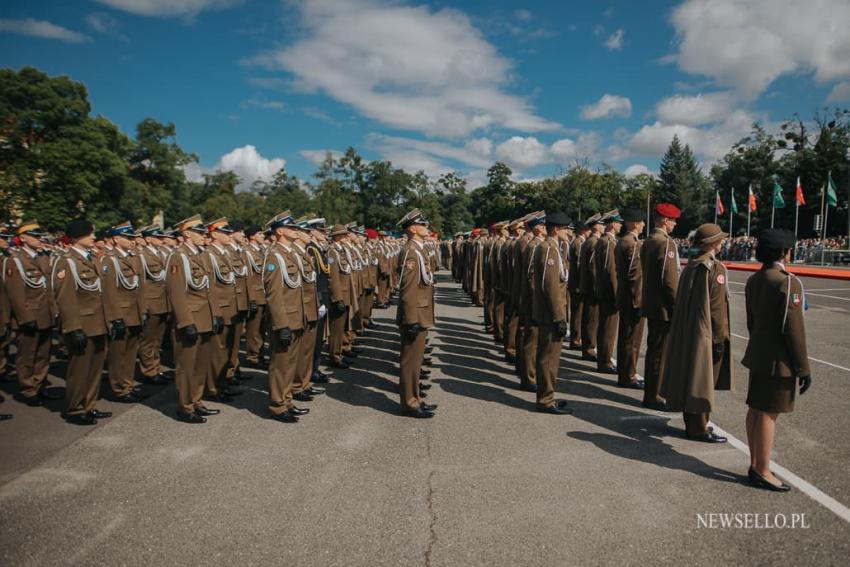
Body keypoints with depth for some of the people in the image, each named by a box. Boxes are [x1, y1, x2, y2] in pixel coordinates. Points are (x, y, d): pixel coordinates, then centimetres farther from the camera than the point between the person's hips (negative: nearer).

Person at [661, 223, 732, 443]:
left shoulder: (690, 265, 9)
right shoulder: (714, 267, -16)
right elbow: (716, 308, -18)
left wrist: (684, 329, 19)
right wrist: (720, 337, -13)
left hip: (685, 331, 9)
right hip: (704, 333, -9)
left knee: (689, 375, 14)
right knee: (703, 379, 0)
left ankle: (692, 423, 25)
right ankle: (699, 428, 8)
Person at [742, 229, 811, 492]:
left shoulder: (753, 280, 7)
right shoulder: (789, 283, -17)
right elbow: (794, 329, -18)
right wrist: (804, 368, -11)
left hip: (758, 354, 8)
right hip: (779, 359, -8)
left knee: (755, 409, 13)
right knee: (768, 413, -2)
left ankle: (755, 464, 23)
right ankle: (762, 472, 7)